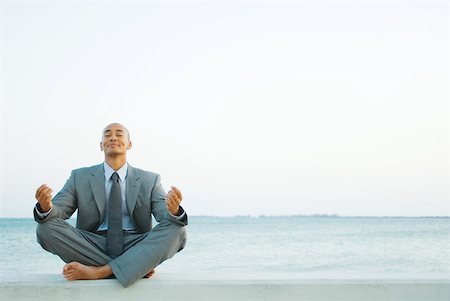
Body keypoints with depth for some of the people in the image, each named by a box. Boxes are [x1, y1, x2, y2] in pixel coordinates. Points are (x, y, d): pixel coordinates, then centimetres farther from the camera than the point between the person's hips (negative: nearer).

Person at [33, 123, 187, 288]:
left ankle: (99, 271, -30)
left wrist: (173, 211, -30)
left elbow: (164, 214, -3)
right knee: (46, 227, -22)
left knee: (176, 230, -25)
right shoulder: (80, 177, 10)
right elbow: (59, 209, 1)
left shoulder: (150, 180, 9)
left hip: (136, 248, -1)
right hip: (93, 247, 1)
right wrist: (46, 207, -25)